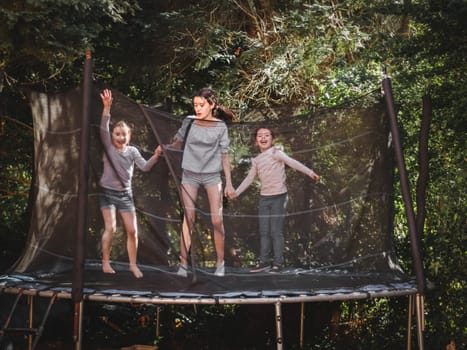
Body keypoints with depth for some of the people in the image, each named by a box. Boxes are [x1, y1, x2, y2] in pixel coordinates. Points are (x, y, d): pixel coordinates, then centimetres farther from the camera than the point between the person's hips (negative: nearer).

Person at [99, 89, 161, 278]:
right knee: (110, 228, -12)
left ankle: (133, 265, 12)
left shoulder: (132, 151, 3)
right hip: (108, 192, -3)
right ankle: (105, 263, 4)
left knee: (132, 230, 0)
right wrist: (107, 107, -33)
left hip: (125, 194, 3)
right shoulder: (108, 147, -4)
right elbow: (103, 128, -20)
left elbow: (144, 167, -8)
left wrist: (155, 156, -26)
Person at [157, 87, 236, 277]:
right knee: (188, 218, -1)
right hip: (190, 175, 1)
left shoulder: (220, 127, -1)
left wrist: (229, 182, -1)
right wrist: (165, 147, -14)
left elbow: (224, 155, 1)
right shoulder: (189, 122, 1)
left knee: (217, 220, -3)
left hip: (212, 176, -1)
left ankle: (220, 262, 11)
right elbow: (178, 143, 8)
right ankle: (183, 263, 2)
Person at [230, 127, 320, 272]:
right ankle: (264, 261, 17)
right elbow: (249, 178, 22)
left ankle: (278, 263, 3)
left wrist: (310, 172, -29)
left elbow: (293, 162, -17)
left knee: (276, 231, -4)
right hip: (264, 198, 6)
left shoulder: (276, 153, -6)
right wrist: (236, 192, 21)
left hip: (278, 196, -6)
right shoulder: (256, 160, 13)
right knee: (264, 232, 8)